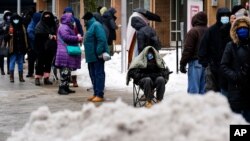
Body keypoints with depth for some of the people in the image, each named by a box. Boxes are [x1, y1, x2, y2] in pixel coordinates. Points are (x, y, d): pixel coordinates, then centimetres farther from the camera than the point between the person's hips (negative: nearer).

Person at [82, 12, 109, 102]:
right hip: (91, 56, 10)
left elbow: (102, 40, -22)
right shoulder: (90, 26, 19)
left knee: (99, 74, -8)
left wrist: (99, 52, -25)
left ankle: (100, 95, -7)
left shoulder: (96, 25, -13)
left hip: (97, 56, -10)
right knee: (93, 74, 13)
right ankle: (96, 93, 20)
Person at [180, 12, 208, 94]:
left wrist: (183, 63, -8)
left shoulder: (193, 31, -9)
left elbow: (187, 49, -12)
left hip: (195, 62, -7)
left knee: (193, 88, -7)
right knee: (203, 88, 11)